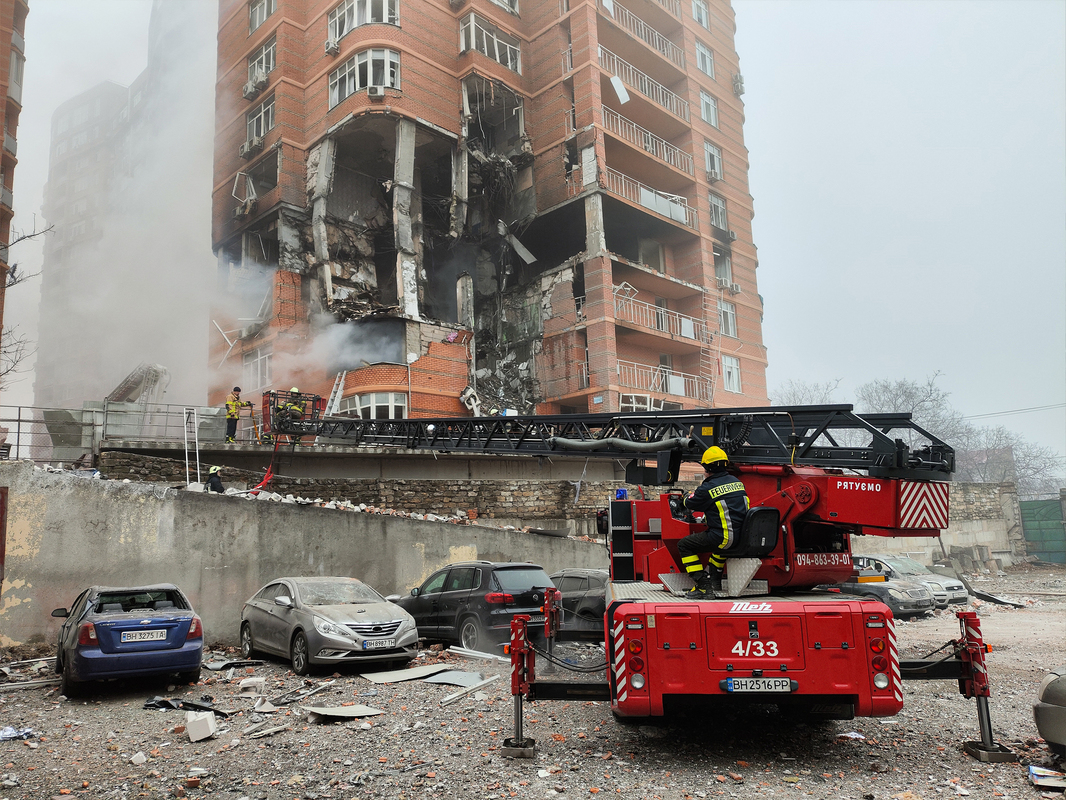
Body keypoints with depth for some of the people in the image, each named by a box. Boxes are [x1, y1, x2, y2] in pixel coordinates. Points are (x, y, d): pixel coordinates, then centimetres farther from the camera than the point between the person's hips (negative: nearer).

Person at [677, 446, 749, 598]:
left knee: (684, 545, 7)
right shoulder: (737, 482, 8)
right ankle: (714, 581, 43)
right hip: (742, 537, 8)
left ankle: (703, 586, 2)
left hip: (725, 539, -8)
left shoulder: (707, 488, -14)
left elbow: (690, 504, 1)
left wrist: (690, 494, 25)